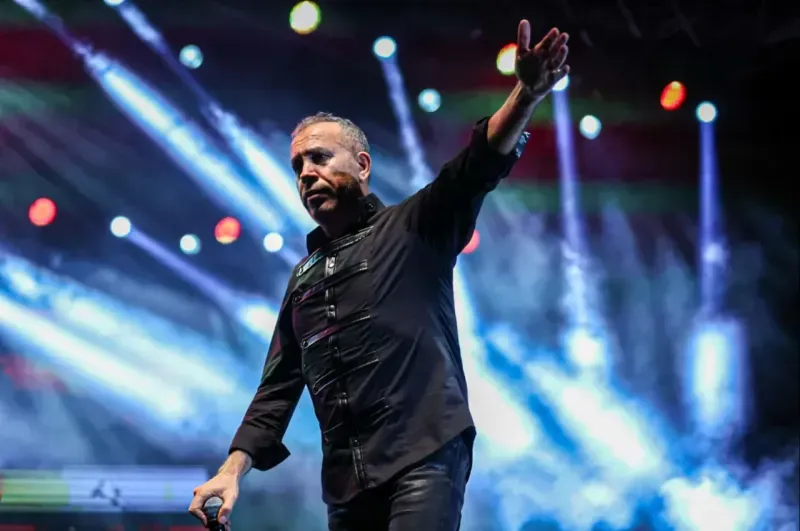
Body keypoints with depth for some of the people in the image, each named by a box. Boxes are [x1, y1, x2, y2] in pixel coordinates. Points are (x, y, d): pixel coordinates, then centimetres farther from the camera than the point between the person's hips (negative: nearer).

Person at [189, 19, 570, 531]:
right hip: (345, 480, 6)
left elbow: (478, 166, -12)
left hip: (424, 457, -6)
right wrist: (233, 469, 8)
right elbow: (279, 387, 22)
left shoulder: (412, 228, 5)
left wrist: (526, 95, -31)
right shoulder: (304, 278, 22)